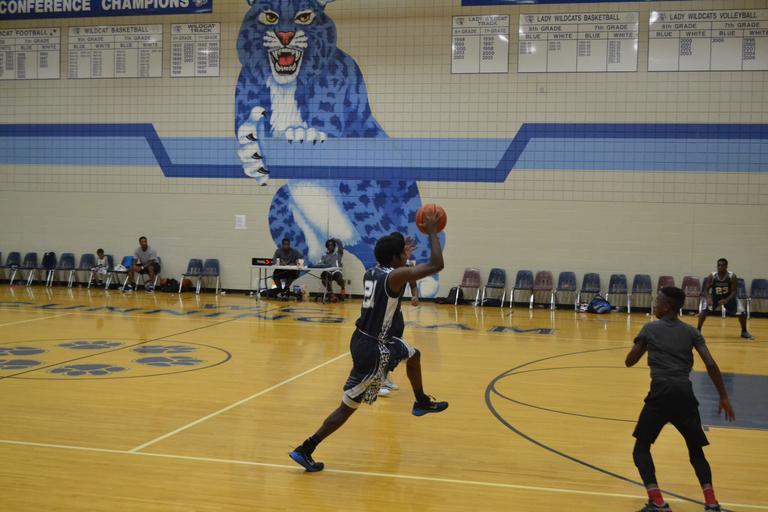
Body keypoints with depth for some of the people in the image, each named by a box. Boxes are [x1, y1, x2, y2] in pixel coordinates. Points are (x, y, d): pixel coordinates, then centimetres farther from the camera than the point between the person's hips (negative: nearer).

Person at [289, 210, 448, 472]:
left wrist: (400, 249, 30)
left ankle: (421, 402, 53)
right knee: (348, 406, -1)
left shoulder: (371, 272, 4)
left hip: (366, 338, 9)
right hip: (372, 349, -9)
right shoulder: (396, 275, -20)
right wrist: (432, 232, -10)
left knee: (414, 355, 31)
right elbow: (436, 265, -21)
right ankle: (304, 450, 3)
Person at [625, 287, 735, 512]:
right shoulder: (691, 332, 13)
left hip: (661, 392, -3)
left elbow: (629, 361, 13)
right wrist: (723, 397, 8)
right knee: (696, 451, 20)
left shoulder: (650, 329, 8)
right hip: (684, 393, 3)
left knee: (641, 448, 10)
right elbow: (711, 365, 4)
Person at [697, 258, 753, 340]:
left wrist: (726, 300, -38)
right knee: (704, 311, -22)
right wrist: (708, 298, -38)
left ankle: (744, 332, 11)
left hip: (729, 297, 0)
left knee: (742, 312, -12)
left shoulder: (732, 276, -23)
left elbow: (734, 291, -21)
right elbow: (706, 290, -17)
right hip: (714, 297, 0)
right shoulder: (711, 276, -21)